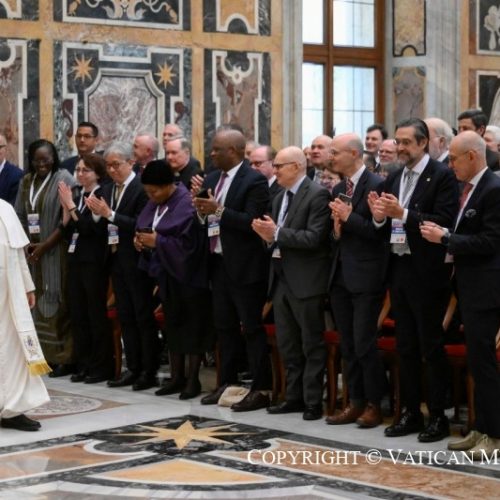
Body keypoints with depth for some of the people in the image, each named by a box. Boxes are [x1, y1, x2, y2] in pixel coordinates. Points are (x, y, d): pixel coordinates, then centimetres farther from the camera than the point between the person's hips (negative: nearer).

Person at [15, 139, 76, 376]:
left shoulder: (64, 179, -7)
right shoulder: (26, 182, 12)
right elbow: (20, 215, 14)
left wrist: (45, 245, -13)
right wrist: (25, 244, -2)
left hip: (56, 252, -6)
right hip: (33, 252, 6)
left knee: (57, 301, -5)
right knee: (38, 302, 6)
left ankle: (65, 357, -1)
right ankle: (44, 354, 12)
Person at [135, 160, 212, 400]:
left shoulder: (186, 205, -18)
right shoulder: (155, 203, 6)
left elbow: (189, 243, -23)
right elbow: (145, 228, 17)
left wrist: (157, 241, -22)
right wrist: (142, 241, -5)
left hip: (188, 274, -8)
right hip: (167, 273, 8)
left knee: (193, 326, 1)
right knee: (173, 325, 12)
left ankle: (193, 379, 8)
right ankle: (177, 377, 19)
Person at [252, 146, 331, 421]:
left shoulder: (317, 194, -12)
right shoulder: (280, 197, 14)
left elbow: (314, 238, -20)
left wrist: (277, 233, -19)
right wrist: (268, 237, -3)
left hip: (305, 280, -8)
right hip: (281, 277, 8)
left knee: (312, 344, 1)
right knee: (287, 344, 14)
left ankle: (313, 401, 7)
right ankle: (294, 396, 23)